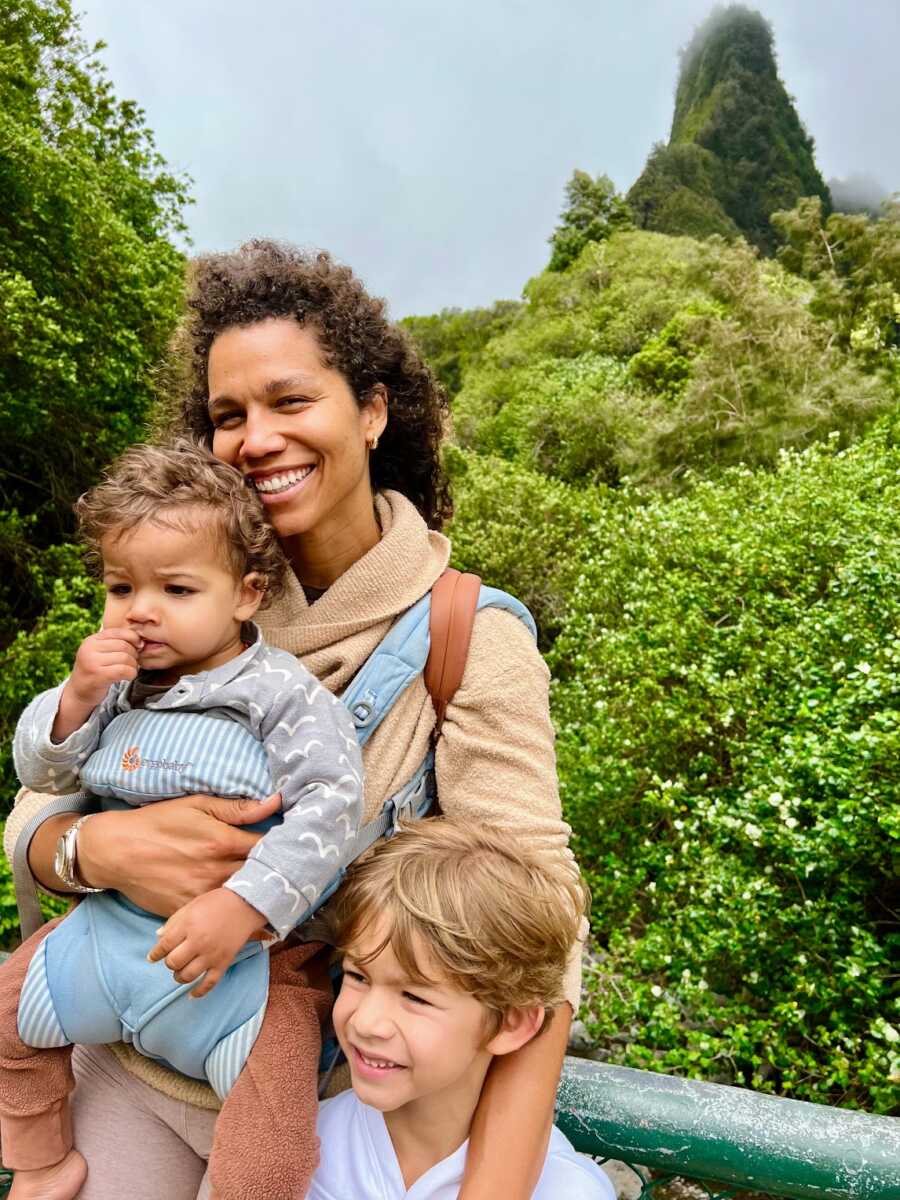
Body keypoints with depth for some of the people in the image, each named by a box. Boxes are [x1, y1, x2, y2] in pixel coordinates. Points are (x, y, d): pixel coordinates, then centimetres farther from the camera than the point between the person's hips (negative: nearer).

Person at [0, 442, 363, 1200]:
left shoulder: (281, 692, -18)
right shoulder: (117, 683, 0)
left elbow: (328, 806, -24)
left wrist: (241, 907, -32)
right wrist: (77, 698, -14)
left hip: (245, 948, -6)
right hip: (113, 931, 6)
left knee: (268, 1120, -16)